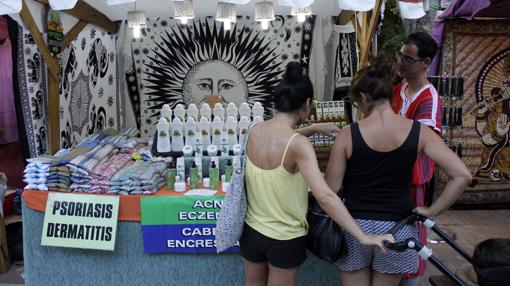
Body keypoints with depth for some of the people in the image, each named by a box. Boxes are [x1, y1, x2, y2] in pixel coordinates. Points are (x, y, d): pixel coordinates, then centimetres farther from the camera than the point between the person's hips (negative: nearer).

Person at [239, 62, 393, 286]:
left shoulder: (255, 131, -7)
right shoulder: (298, 144, -26)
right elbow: (325, 196, -34)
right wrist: (364, 237, -31)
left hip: (251, 229, 5)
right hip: (285, 238, -5)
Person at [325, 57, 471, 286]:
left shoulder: (348, 134, -13)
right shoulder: (418, 131, -8)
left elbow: (331, 190, -10)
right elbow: (462, 175, -12)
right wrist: (432, 211, -3)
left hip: (354, 226, -1)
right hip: (396, 228, 2)